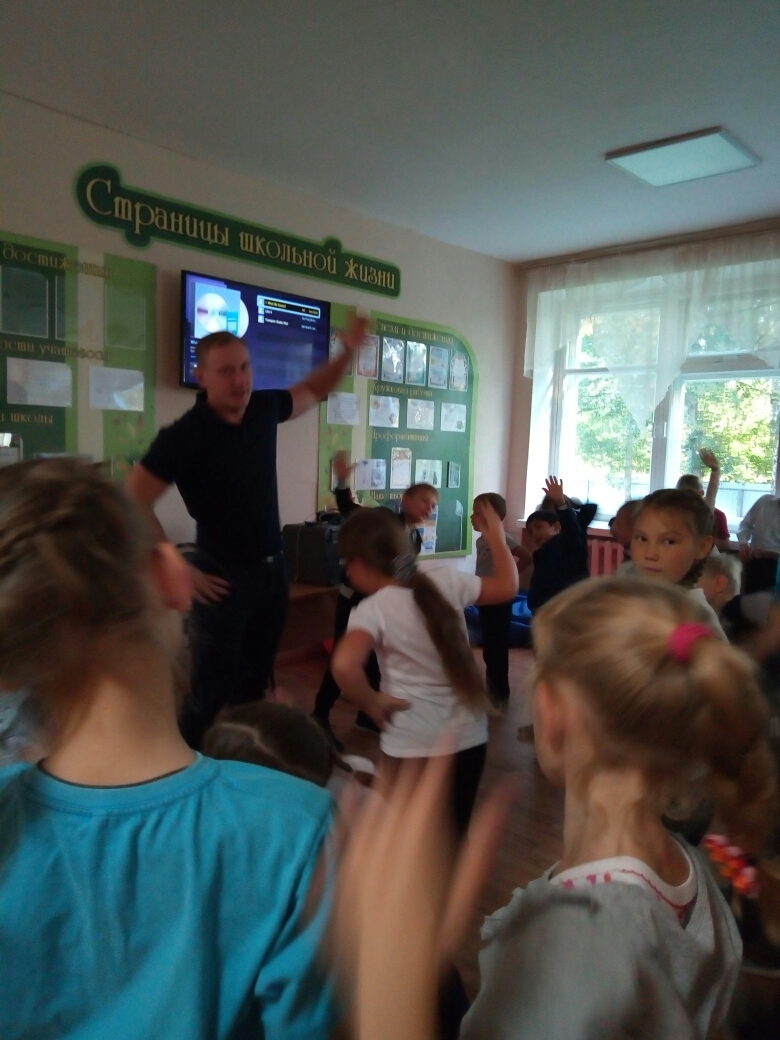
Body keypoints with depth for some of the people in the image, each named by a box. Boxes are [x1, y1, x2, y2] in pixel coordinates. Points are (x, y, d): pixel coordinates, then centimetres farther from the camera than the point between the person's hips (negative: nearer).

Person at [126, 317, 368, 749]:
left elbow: (312, 391, 19)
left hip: (273, 571, 6)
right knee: (213, 692, 0)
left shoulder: (264, 408, -1)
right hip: (225, 578, -6)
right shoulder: (183, 436, -19)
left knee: (253, 685, 19)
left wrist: (348, 352, 6)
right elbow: (132, 504, -18)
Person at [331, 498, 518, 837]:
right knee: (456, 831, 22)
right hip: (469, 736, 4)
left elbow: (344, 664, -35)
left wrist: (372, 703, -17)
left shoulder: (373, 609, -17)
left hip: (413, 745, -4)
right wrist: (496, 536, 21)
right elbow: (507, 587, 9)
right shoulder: (446, 581, -5)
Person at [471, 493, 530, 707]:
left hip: (499, 600, -8)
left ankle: (501, 693, 13)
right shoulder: (481, 540, 9)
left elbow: (526, 557, -21)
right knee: (489, 646, 17)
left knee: (498, 647, 1)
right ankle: (492, 689, 30)